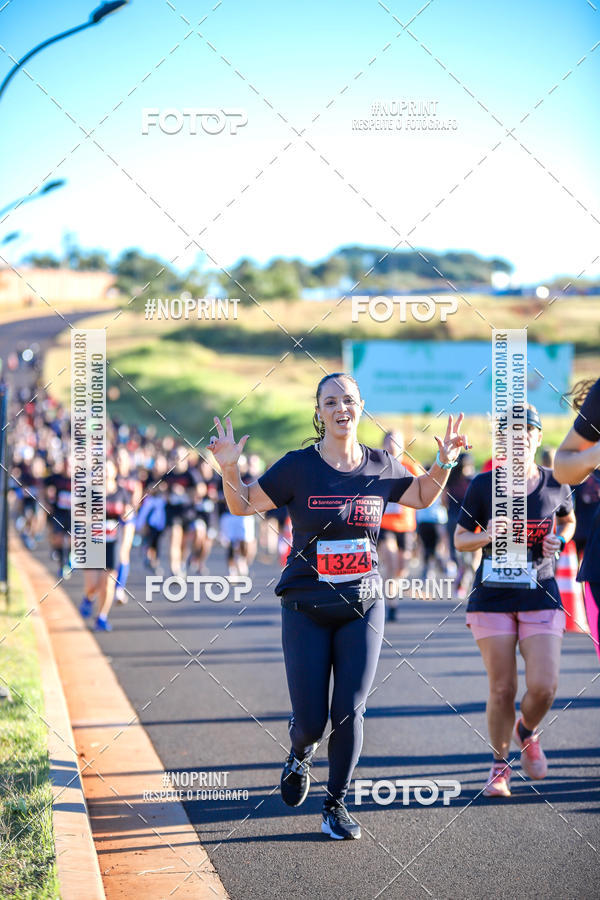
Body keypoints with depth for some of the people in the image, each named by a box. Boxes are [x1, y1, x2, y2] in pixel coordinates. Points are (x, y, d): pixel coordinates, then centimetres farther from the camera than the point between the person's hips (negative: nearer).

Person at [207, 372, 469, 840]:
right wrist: (230, 469, -17)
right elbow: (243, 506, 1)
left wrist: (443, 465, 6)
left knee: (349, 713, -4)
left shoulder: (381, 466, 4)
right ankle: (300, 756, 35)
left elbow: (421, 496, 23)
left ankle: (337, 805, 17)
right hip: (306, 609, -2)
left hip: (363, 605, 2)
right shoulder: (298, 466, -5)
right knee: (311, 720, -3)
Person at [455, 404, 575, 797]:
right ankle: (500, 766, 20)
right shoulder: (483, 485, -3)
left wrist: (559, 540, -1)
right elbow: (460, 538, 4)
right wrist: (486, 536, -17)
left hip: (541, 598, 1)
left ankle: (527, 733, 24)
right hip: (493, 598, -1)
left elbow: (568, 521, 20)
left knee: (544, 687, -10)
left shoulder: (556, 485, 1)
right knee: (502, 689, 0)